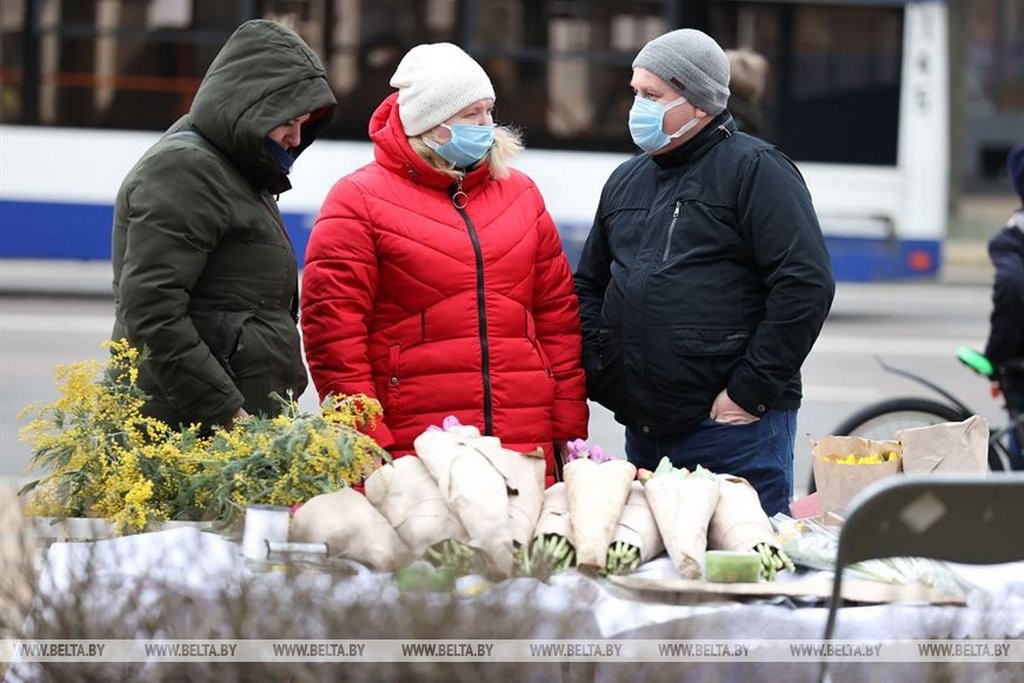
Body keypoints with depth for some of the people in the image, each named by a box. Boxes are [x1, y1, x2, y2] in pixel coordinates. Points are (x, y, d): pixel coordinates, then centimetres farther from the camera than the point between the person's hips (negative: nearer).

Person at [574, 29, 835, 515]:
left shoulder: (754, 170, -5)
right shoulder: (625, 182, 18)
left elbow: (806, 285, -14)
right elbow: (588, 287, 27)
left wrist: (750, 392, -15)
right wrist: (599, 376, 10)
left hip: (734, 427, -7)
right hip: (643, 433, 7)